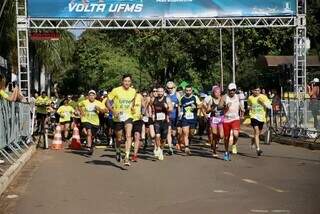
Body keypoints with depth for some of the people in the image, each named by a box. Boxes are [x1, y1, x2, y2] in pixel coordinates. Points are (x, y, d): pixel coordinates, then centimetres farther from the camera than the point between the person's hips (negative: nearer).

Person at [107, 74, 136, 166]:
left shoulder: (133, 91, 0)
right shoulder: (116, 90, -10)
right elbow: (108, 102, -6)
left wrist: (131, 107, 7)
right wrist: (113, 111, -20)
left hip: (128, 116, 1)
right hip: (118, 117, -1)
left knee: (128, 136, -19)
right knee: (119, 138, 11)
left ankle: (127, 157, -21)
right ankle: (118, 152, 43)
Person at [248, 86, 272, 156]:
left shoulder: (264, 97, -2)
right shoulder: (250, 98, 3)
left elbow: (269, 106, -4)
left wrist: (263, 102, -17)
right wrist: (249, 108, 0)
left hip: (262, 117, 2)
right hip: (254, 116, -2)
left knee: (258, 133, 17)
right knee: (256, 132, -18)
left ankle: (254, 140, 50)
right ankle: (258, 149, -23)